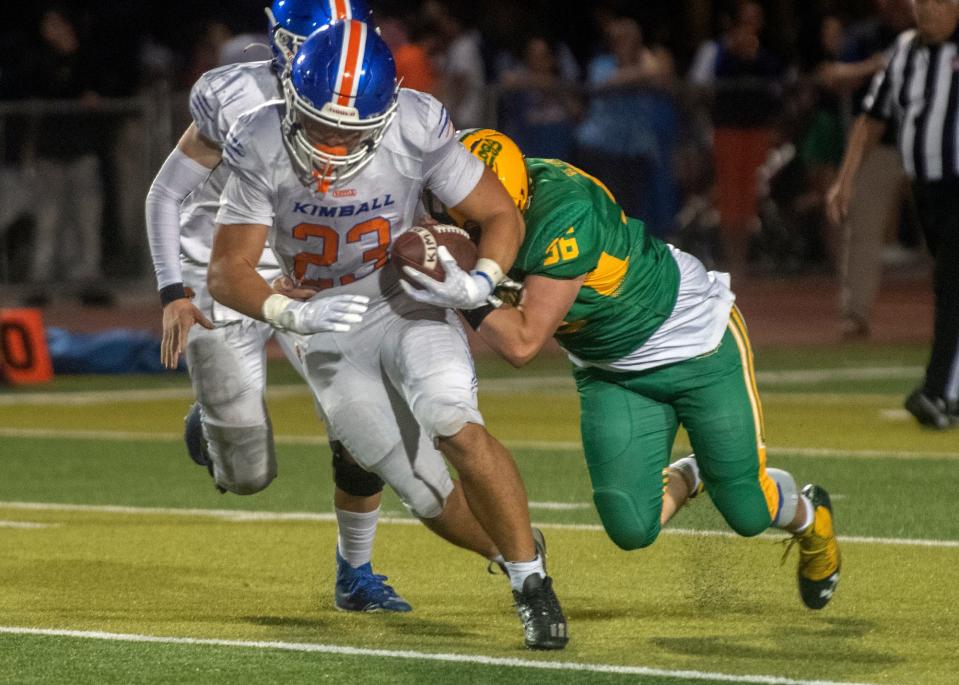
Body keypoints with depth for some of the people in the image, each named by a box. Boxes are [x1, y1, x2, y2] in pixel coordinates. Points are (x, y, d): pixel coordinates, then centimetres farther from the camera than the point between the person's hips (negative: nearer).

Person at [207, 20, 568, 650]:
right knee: (434, 500, -3)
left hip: (411, 305, -1)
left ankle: (532, 579, -14)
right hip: (331, 334, 1)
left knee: (454, 425, -30)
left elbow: (503, 216, -9)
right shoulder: (263, 149, -20)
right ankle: (518, 557, 26)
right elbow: (228, 272, -18)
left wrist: (481, 281, -30)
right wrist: (292, 315, -37)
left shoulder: (417, 131, -21)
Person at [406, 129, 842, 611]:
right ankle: (684, 480, 26)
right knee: (633, 529, -7)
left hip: (695, 340, -6)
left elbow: (523, 344, -34)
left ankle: (808, 515, 40)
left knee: (747, 514, 4)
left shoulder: (565, 217, -38)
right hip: (611, 371, 6)